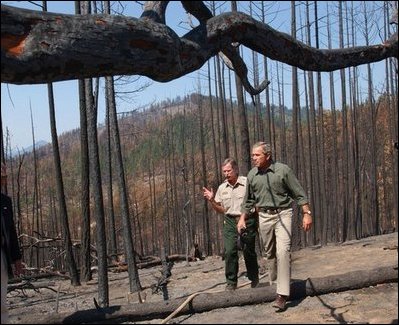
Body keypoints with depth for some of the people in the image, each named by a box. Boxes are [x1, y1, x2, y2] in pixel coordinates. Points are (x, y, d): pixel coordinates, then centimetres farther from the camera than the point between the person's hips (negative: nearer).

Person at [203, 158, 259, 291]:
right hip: (230, 221, 3)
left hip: (247, 221, -3)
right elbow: (221, 210, 16)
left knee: (249, 252, 6)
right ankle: (231, 283, 3)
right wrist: (212, 200, 0)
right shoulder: (222, 188, 9)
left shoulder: (247, 183, -6)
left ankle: (254, 280, 27)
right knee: (230, 251, -8)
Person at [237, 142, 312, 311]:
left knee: (283, 251, -15)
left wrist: (307, 213, -8)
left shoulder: (283, 170, -7)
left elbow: (299, 193, -4)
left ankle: (282, 294, -13)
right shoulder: (252, 175, 5)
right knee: (268, 253, 12)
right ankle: (273, 281, 35)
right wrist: (242, 218, 13)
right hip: (264, 216, 4)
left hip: (282, 214, -4)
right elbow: (248, 200, 16)